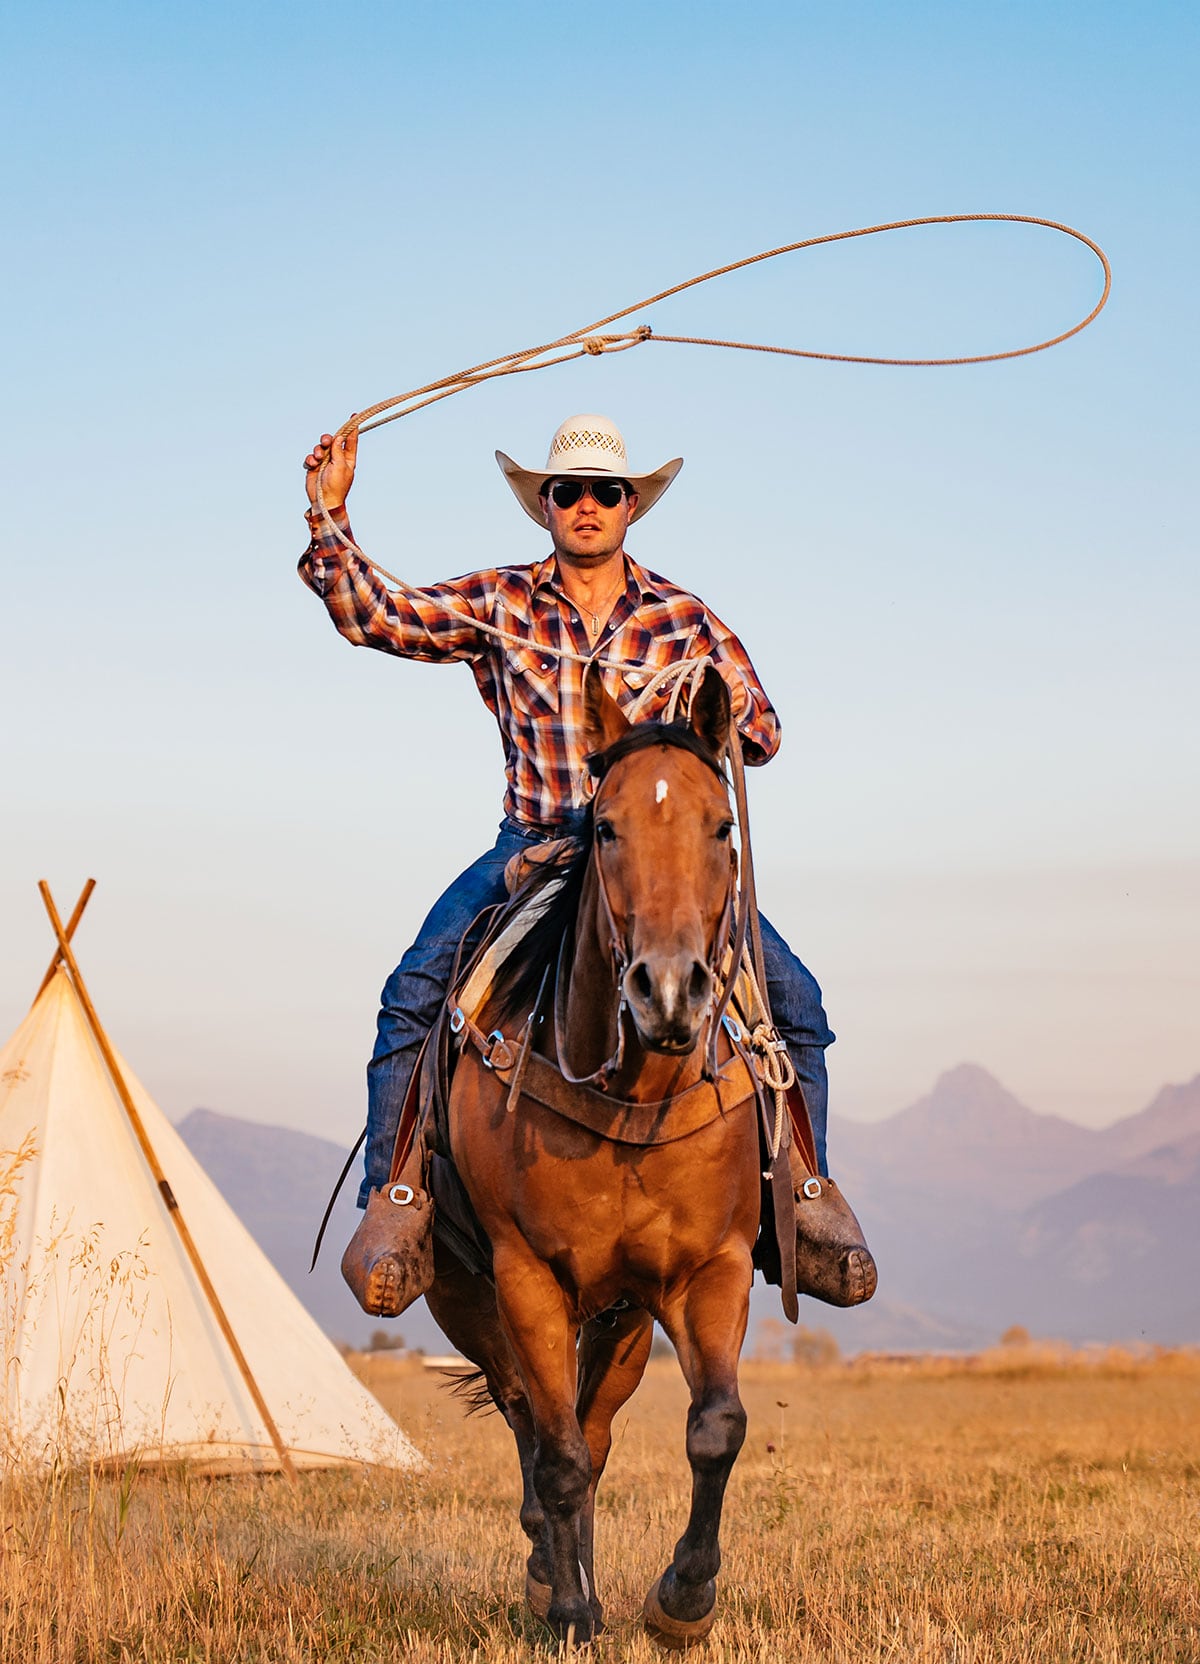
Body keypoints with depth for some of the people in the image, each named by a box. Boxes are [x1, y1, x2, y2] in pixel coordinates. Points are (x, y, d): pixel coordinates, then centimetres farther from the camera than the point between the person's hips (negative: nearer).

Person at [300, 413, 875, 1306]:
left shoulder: (684, 619, 7)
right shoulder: (495, 605, 6)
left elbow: (762, 731, 9)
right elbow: (373, 615, 1)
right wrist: (329, 513, -10)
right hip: (531, 847, -1)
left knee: (794, 1000, -14)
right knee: (414, 991, -23)